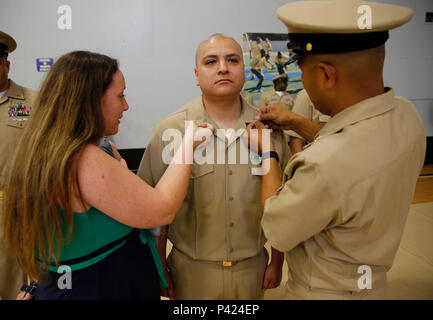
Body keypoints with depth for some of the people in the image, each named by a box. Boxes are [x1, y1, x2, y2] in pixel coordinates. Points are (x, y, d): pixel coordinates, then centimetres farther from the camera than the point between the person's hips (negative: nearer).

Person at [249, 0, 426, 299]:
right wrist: (296, 122, 7)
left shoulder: (325, 167, -41)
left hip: (325, 292, -6)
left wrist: (267, 154, -11)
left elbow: (277, 232, -22)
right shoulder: (405, 114, -15)